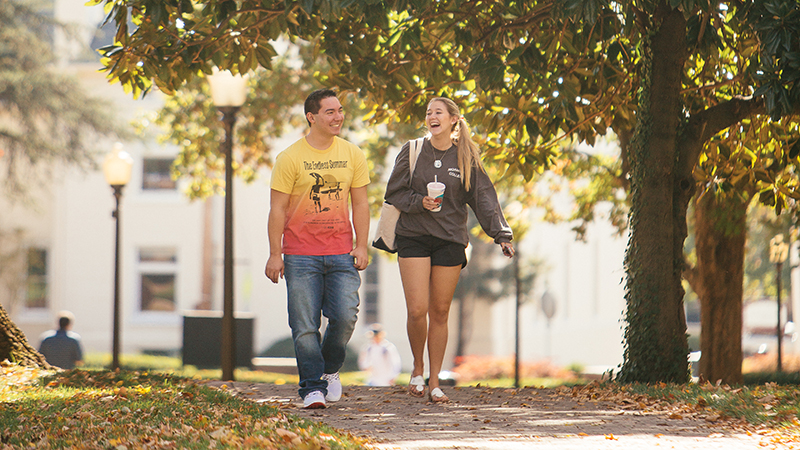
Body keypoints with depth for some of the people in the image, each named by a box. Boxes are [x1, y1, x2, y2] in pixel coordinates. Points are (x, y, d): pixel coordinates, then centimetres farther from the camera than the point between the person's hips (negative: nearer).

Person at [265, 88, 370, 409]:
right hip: (300, 255, -2)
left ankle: (330, 369, 18)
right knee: (305, 325, -4)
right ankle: (313, 388, 3)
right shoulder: (290, 158, -3)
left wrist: (361, 246, 3)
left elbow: (360, 203, 12)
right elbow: (277, 209, -2)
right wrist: (275, 254, -5)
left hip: (341, 254, 2)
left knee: (345, 316, -8)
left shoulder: (352, 155, 7)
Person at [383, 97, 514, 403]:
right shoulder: (412, 152, 4)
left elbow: (484, 199, 1)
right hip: (413, 237, -1)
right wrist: (419, 202, -14)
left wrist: (501, 234, -9)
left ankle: (435, 381, 12)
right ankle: (418, 368, 13)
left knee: (440, 312, 3)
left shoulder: (467, 158, 5)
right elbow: (394, 193, 5)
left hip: (450, 240, 1)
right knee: (417, 310, -11)